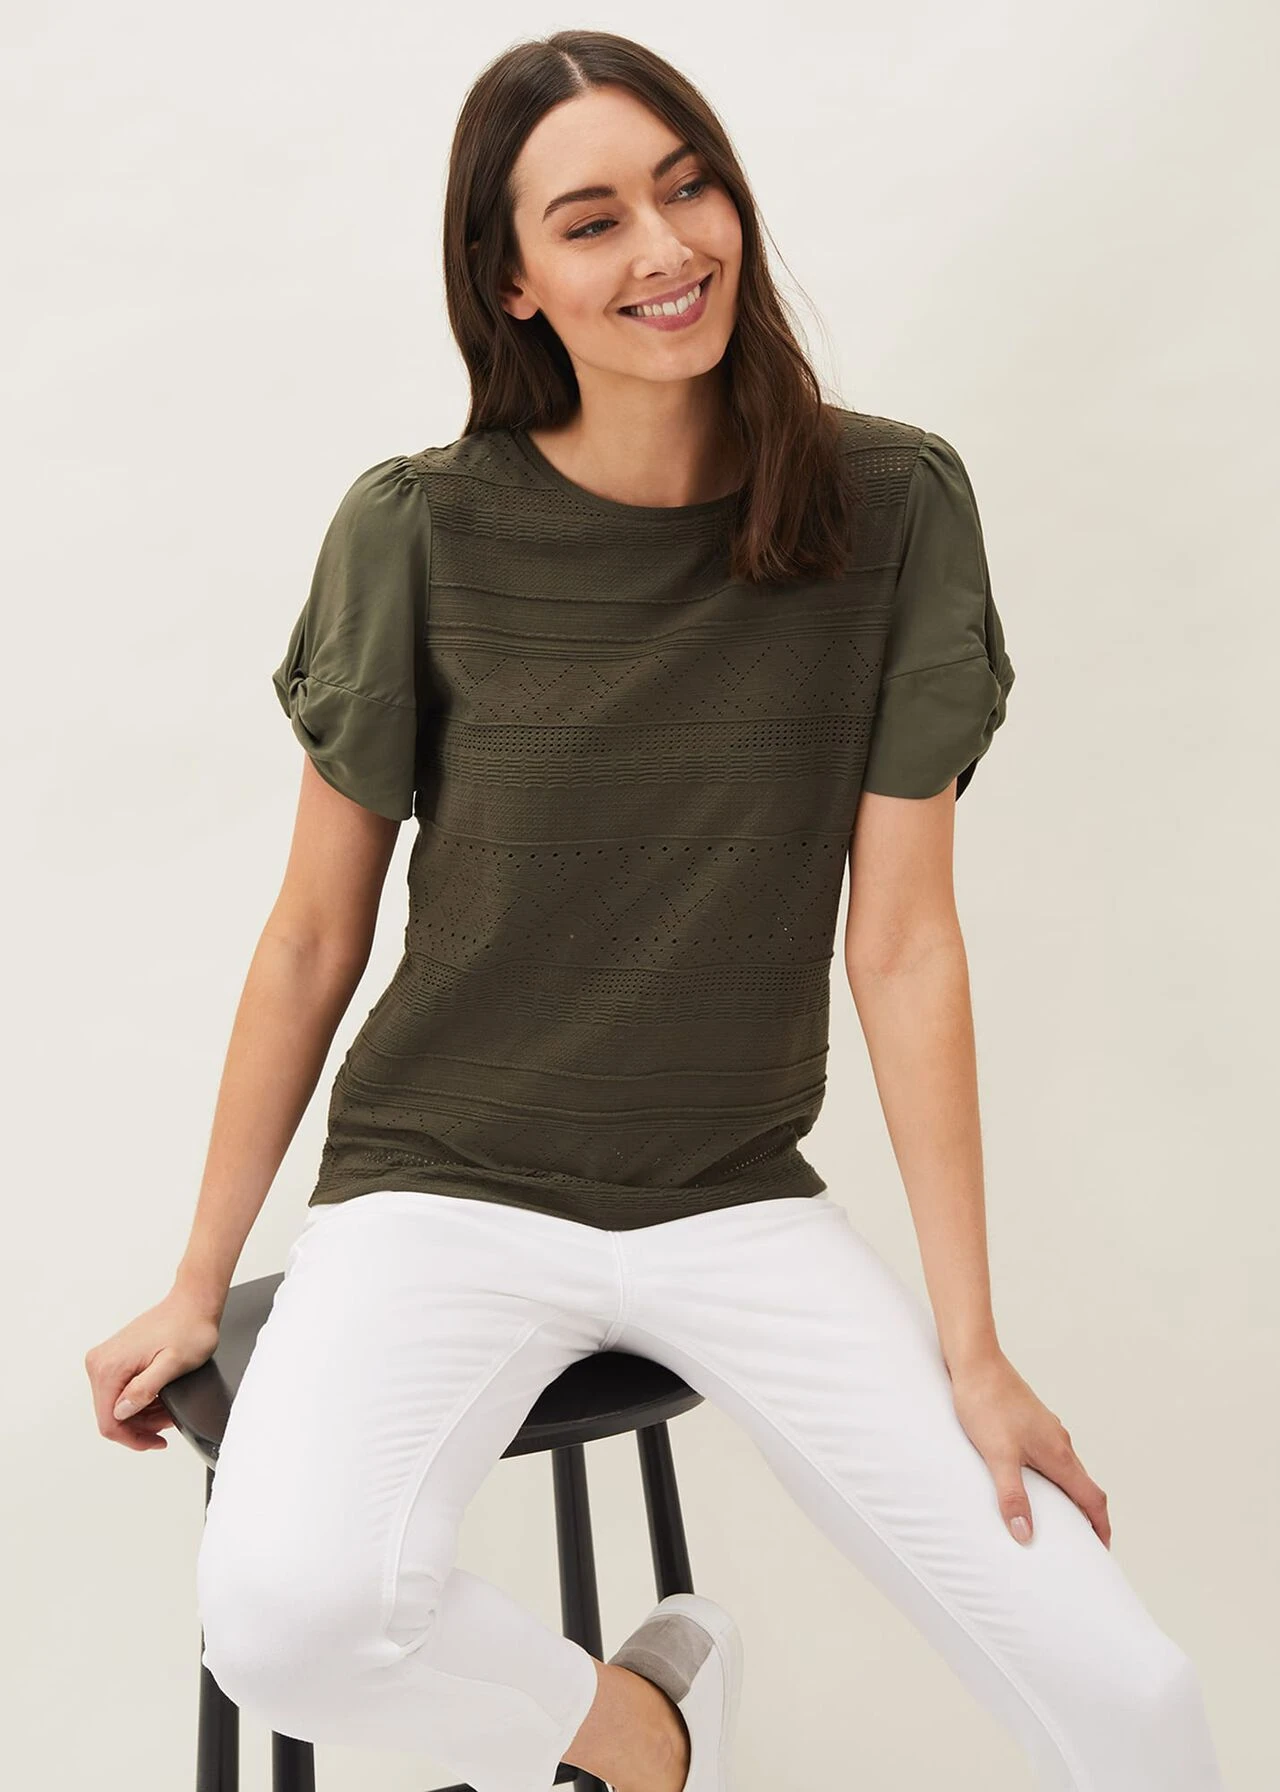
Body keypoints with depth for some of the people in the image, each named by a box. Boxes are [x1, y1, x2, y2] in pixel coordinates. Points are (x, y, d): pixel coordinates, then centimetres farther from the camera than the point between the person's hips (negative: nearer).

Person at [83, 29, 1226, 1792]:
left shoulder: (894, 509, -4)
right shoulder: (420, 533, -8)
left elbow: (904, 940, -4)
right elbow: (315, 935, 0)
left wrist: (973, 1345, -4)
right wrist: (200, 1284, 6)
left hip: (739, 1202, 1)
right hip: (445, 1186, -1)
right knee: (285, 1619, -29)